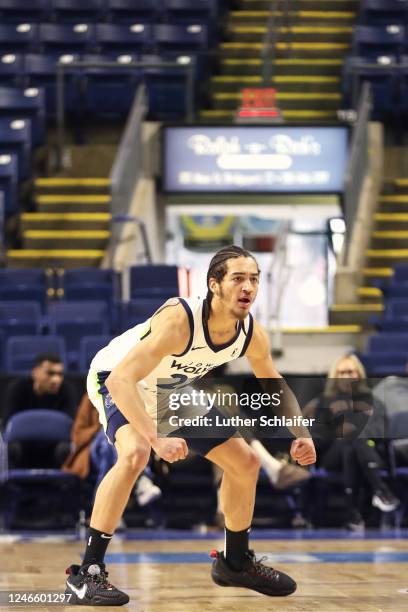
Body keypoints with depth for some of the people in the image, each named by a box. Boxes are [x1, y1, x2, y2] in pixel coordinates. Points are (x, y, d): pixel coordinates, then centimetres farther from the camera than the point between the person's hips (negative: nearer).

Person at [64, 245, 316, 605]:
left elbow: (275, 385, 4)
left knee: (246, 463, 8)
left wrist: (301, 434, -10)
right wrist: (157, 439, -52)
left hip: (174, 391, 7)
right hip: (117, 383, -7)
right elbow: (120, 379, -45)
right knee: (135, 453, -36)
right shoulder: (178, 320, -39)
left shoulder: (252, 335, -17)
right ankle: (86, 573, -28)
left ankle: (235, 562, 30)